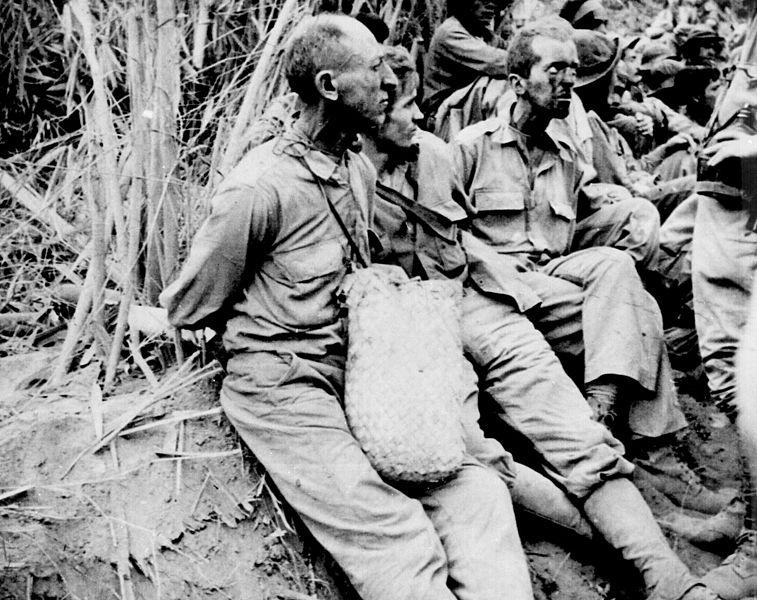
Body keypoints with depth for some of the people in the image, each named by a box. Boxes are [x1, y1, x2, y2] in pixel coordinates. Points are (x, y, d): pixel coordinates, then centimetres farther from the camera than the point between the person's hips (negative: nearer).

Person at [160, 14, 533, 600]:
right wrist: (261, 318, 6)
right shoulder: (260, 188, -16)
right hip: (281, 386, -7)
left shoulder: (361, 170, 10)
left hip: (357, 372, 7)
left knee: (479, 493, -14)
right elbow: (187, 309, -5)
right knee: (397, 543, -23)